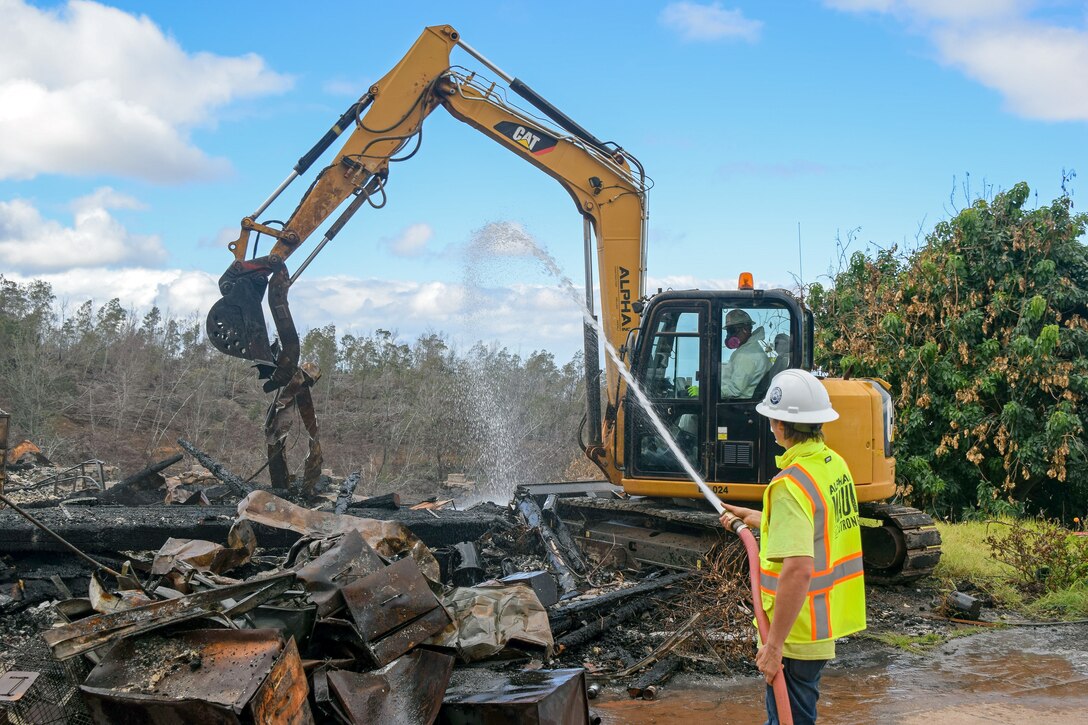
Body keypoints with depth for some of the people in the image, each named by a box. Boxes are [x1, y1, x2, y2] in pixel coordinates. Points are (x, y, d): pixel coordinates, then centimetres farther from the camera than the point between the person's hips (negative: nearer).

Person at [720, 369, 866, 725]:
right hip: (825, 625, 9)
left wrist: (774, 644, -26)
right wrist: (757, 518, 29)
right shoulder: (835, 465, 3)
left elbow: (798, 569, -31)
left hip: (797, 633, -9)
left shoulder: (791, 483, -24)